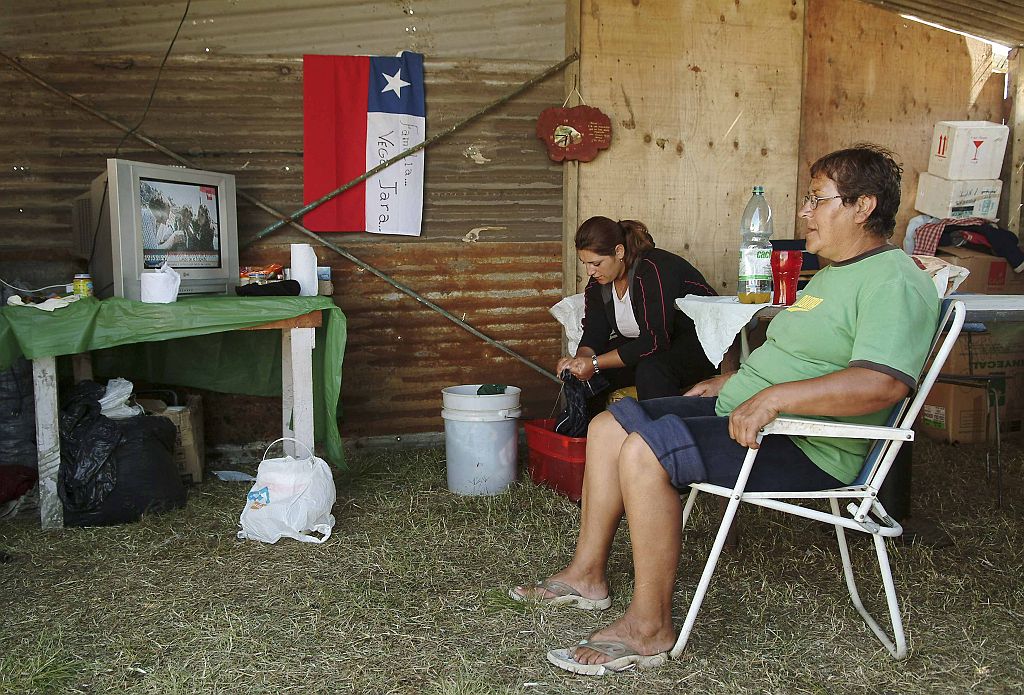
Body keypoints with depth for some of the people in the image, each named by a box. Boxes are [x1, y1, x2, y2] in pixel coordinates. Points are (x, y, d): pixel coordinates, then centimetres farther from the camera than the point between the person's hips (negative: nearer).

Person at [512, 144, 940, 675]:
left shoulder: (894, 281, -14)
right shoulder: (834, 273, 20)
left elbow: (882, 383, -29)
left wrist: (773, 397, -32)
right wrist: (733, 382, 20)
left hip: (806, 448, -11)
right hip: (740, 410, 11)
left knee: (643, 452, -28)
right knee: (608, 427, 4)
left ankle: (649, 627, -15)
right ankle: (587, 576, 12)